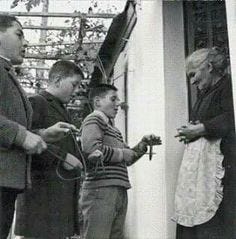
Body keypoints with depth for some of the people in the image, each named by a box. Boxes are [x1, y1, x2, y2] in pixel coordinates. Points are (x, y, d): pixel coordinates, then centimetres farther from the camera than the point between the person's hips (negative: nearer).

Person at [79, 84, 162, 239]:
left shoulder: (113, 128, 23)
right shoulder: (94, 120, -4)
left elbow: (127, 159, 28)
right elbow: (91, 149, -23)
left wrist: (143, 144, 12)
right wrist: (123, 154, -9)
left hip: (119, 191, 9)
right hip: (101, 190, -9)